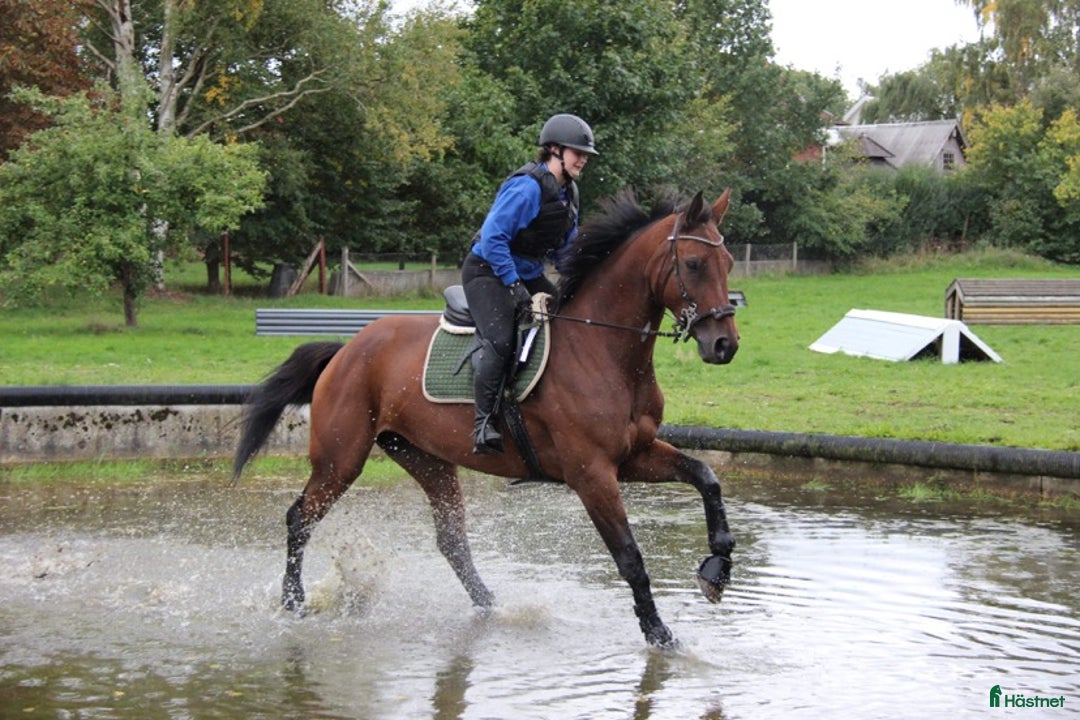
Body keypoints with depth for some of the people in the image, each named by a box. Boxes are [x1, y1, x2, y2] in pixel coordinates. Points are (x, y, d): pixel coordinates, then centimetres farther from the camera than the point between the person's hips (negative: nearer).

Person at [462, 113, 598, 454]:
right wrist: (514, 285, -25)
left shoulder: (567, 192, 7)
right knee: (500, 341, -28)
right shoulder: (528, 187, -22)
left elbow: (566, 247, 19)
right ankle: (484, 426, -24)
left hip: (528, 274, 10)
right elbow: (493, 238, -25)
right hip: (487, 271, -10)